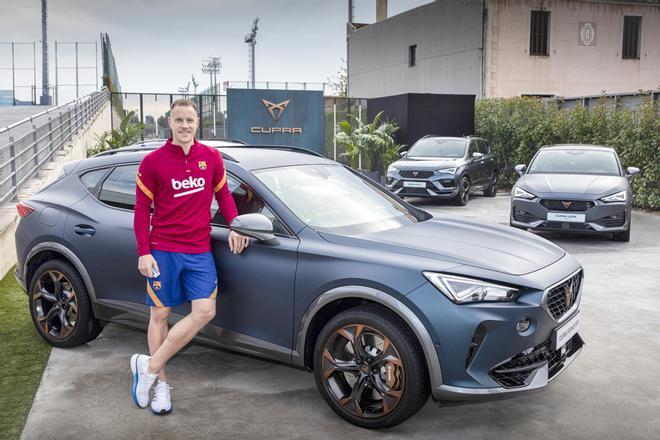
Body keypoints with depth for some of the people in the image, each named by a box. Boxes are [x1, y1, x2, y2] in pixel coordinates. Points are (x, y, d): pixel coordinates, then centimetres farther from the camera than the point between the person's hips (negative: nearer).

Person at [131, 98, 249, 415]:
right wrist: (143, 252, -6)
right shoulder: (153, 162, -2)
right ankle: (161, 384, 17)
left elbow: (223, 194, 16)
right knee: (159, 315, 4)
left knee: (204, 311, -9)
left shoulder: (211, 157, 5)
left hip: (200, 251, 3)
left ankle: (149, 367, 3)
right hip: (163, 250, -2)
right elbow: (142, 209, 0)